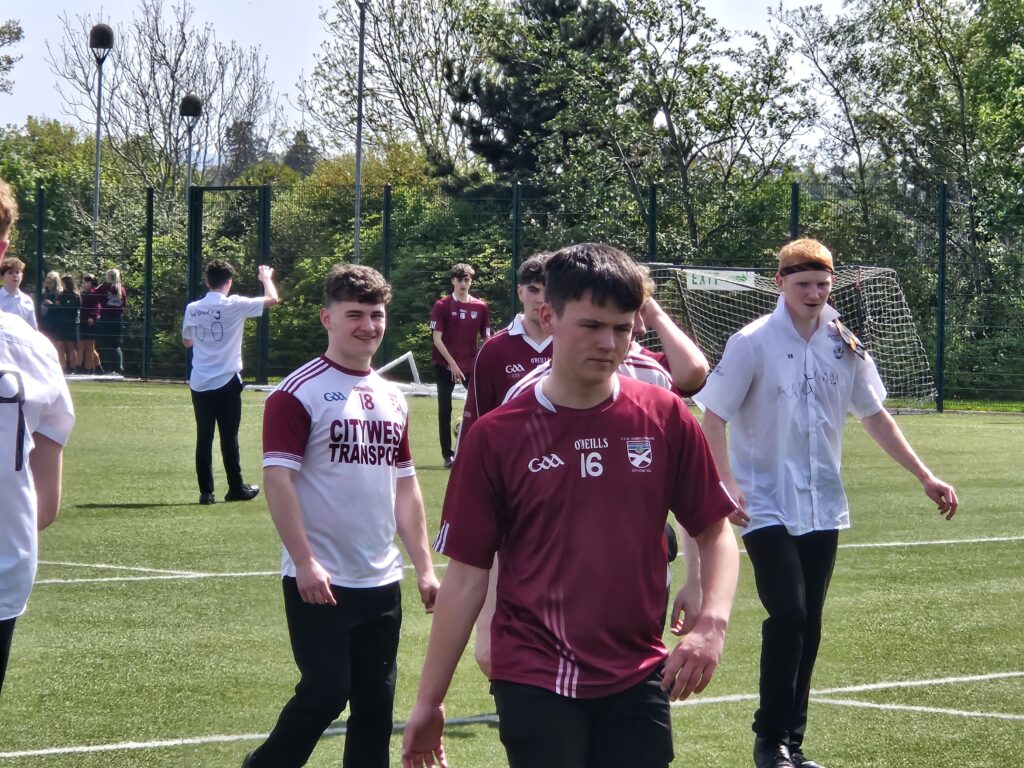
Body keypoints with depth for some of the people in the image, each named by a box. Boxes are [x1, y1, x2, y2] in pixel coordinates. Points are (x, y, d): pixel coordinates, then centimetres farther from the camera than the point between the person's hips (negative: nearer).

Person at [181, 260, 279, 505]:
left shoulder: (192, 309, 3)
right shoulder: (234, 305, -9)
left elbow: (186, 342, 19)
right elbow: (272, 299, -1)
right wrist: (266, 278, 17)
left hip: (199, 383, 3)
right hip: (226, 382, -3)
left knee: (204, 438, 4)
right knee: (229, 437, 5)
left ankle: (206, 491, 3)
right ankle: (236, 488, 14)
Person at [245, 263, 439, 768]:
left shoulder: (391, 398, 13)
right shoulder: (298, 394, -8)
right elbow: (277, 479, -14)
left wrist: (424, 567, 11)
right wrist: (304, 562, -21)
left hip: (381, 582, 6)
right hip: (320, 583, -6)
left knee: (376, 705, 7)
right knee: (324, 694, -8)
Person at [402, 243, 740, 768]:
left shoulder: (666, 419, 1)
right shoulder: (496, 437, -4)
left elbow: (714, 531, 9)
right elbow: (466, 573, 1)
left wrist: (712, 622, -10)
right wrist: (429, 701, 1)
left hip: (637, 680, 2)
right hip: (535, 681, -2)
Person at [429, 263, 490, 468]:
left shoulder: (481, 307, 3)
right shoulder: (443, 306, -4)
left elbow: (486, 338, 7)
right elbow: (437, 338, -8)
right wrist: (452, 364, -14)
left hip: (472, 365, 2)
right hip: (445, 365, -2)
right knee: (445, 409, 1)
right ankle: (447, 455, 7)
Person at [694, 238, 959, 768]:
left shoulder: (844, 346, 5)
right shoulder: (752, 343, -9)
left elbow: (875, 416, 14)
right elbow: (713, 416, -9)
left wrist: (924, 475, 8)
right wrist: (726, 482, -23)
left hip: (822, 507, 5)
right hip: (767, 505, -5)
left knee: (808, 625, 5)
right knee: (788, 614, -16)